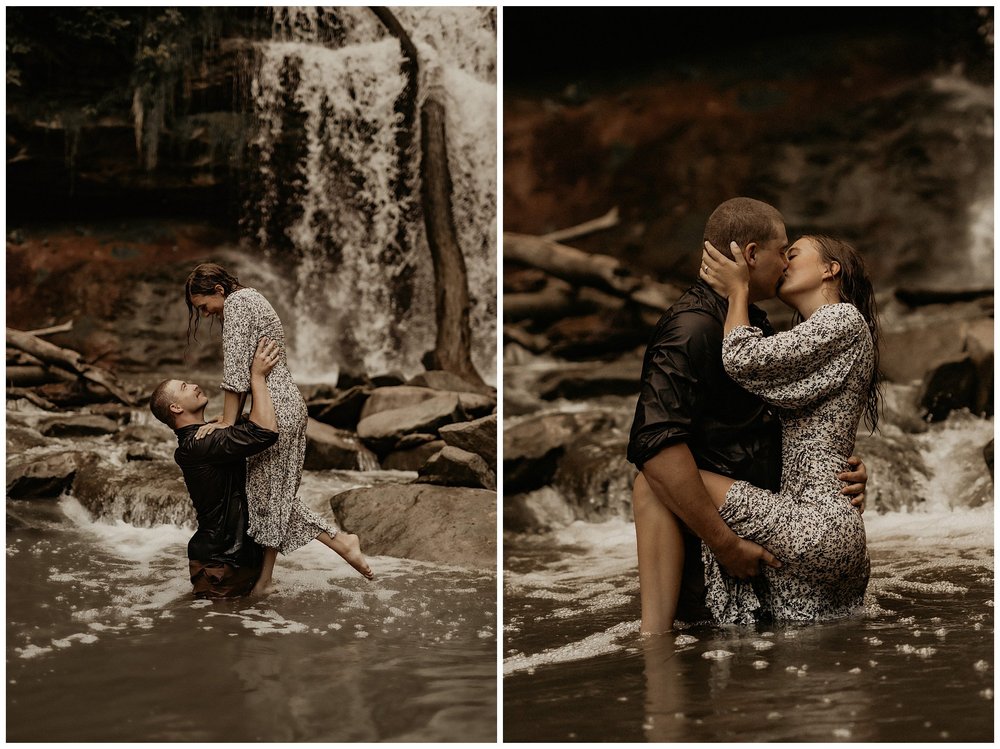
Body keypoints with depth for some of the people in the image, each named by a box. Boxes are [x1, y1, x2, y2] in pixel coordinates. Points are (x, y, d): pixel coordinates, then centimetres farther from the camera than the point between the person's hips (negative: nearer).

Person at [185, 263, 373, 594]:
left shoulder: (236, 303, -10)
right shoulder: (251, 298, 21)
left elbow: (235, 367, -16)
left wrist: (228, 422, -13)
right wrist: (233, 419, 13)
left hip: (274, 409, -10)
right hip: (290, 404, 10)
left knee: (267, 493, -2)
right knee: (279, 494, 12)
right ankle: (342, 542, 10)